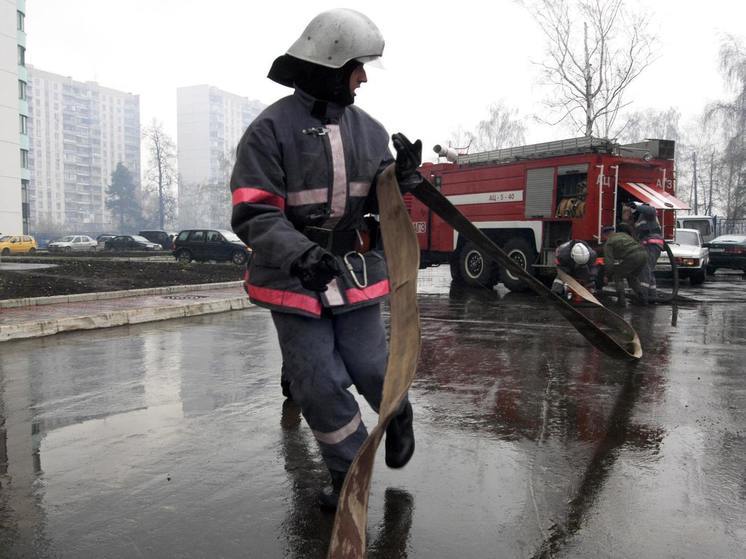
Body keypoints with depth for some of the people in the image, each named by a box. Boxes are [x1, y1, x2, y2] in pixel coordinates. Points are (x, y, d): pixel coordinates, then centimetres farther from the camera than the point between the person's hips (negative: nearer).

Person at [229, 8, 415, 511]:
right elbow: (253, 213, -16)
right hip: (294, 279, -3)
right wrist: (299, 255, -31)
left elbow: (373, 203, 12)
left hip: (357, 272, 4)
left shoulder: (368, 128, 7)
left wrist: (394, 179, -11)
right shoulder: (272, 129, -11)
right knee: (317, 384, 2)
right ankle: (349, 469, 23)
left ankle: (399, 416, 40)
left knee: (370, 367, 6)